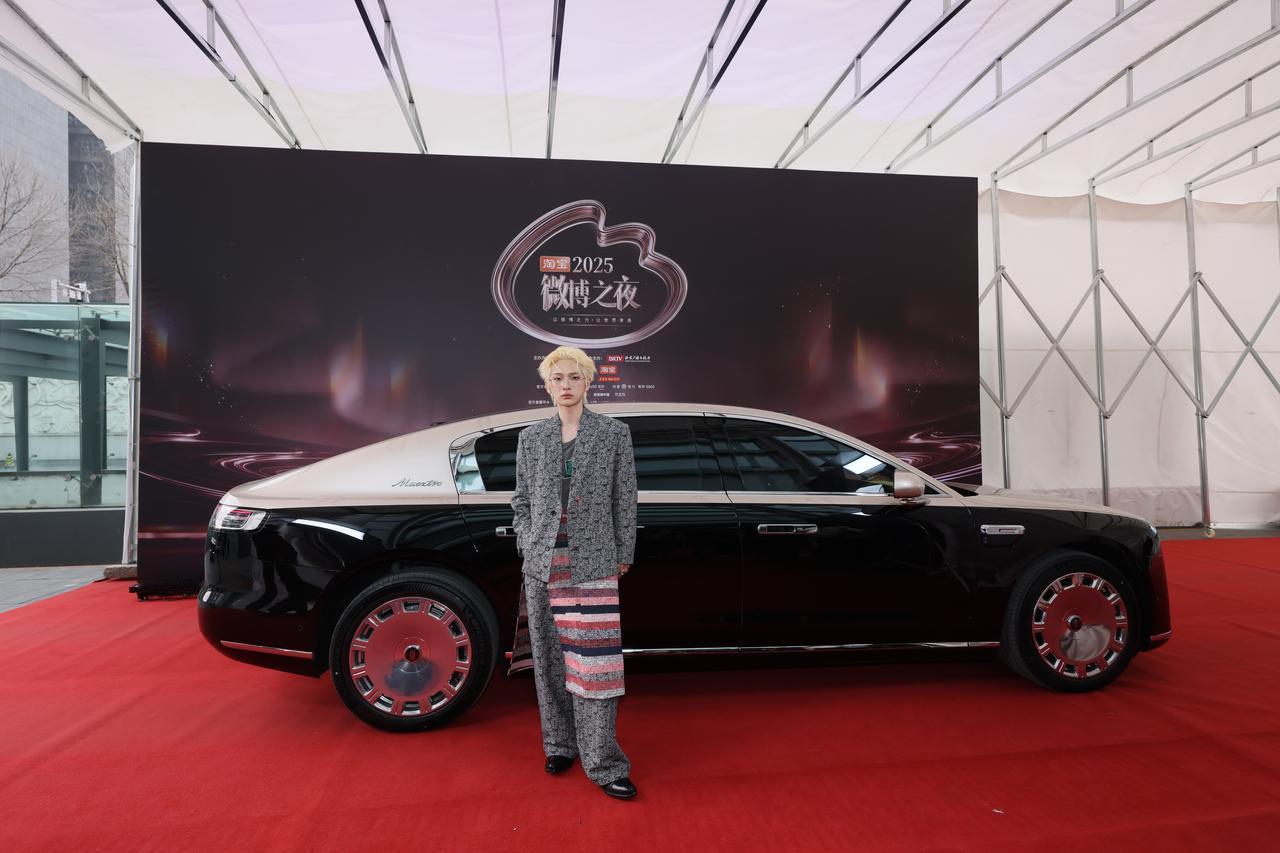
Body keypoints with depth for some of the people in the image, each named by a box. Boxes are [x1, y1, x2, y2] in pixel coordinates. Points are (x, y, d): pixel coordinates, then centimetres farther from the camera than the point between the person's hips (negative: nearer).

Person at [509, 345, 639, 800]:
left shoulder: (615, 433, 1)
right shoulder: (531, 438, 8)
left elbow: (624, 500, 3)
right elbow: (521, 499, 13)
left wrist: (623, 554, 1)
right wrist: (527, 543, 3)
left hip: (593, 563, -3)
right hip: (542, 563, 3)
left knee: (594, 660, -4)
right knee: (549, 658, 11)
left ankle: (602, 763, 7)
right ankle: (560, 745, 28)